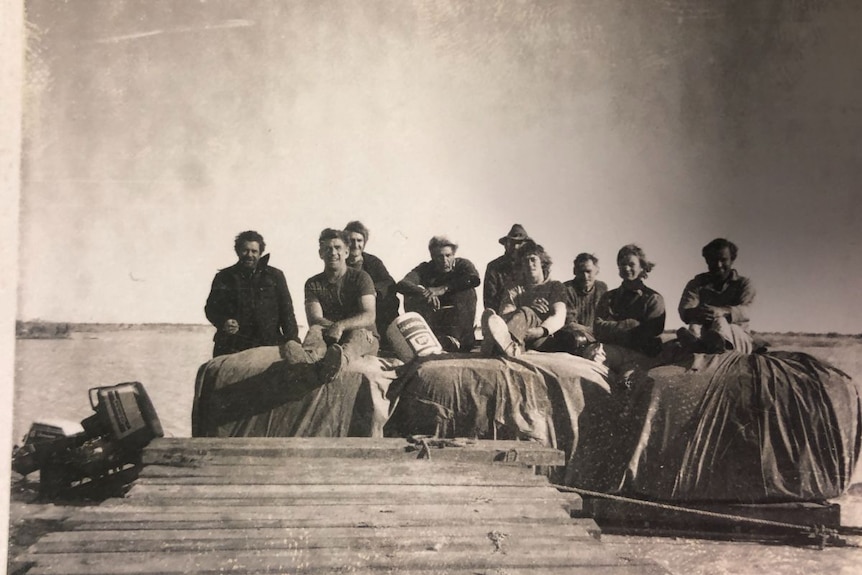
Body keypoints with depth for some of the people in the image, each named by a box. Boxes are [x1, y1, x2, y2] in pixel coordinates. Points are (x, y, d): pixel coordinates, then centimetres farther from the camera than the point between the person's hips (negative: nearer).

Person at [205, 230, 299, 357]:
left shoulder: (275, 276, 13)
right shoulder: (223, 278, 14)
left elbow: (287, 312, 10)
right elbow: (210, 308, 14)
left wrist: (292, 341, -1)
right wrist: (223, 322, -8)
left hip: (268, 346, -1)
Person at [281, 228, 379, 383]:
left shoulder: (360, 277, 2)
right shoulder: (313, 284, 10)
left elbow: (369, 316, -13)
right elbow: (314, 319, -7)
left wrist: (340, 326, -32)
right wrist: (332, 328, -27)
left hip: (365, 340, -2)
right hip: (331, 339, 2)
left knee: (358, 333, -36)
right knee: (315, 329, -28)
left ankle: (341, 360, -73)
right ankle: (308, 355, -66)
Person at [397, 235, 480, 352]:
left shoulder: (463, 264, -3)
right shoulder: (425, 269, -3)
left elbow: (474, 279, -28)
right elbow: (401, 285, -22)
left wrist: (444, 288, -34)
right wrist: (425, 293, -41)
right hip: (431, 319, 1)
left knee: (467, 291, -23)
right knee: (411, 296, -18)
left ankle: (454, 336, -31)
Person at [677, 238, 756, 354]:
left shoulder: (743, 284, 10)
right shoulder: (697, 283, 13)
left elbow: (743, 311, -15)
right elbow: (684, 309, -10)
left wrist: (720, 311, -40)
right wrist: (695, 312, -38)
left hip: (737, 338, -1)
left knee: (720, 321, -35)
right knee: (695, 322, -32)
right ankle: (696, 341, -69)